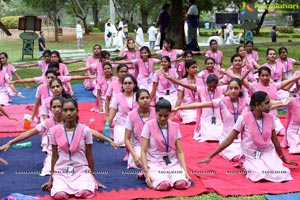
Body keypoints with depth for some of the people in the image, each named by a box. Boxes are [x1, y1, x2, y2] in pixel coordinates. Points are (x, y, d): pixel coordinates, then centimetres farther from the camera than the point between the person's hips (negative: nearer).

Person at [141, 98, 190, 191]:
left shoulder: (175, 126, 5)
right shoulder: (149, 125, -6)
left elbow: (179, 152, 5)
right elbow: (143, 151, -7)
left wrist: (185, 170, -8)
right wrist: (146, 172, -18)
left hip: (172, 163, 3)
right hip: (155, 163, -3)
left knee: (182, 183, -28)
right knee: (163, 185, -34)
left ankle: (168, 176, 2)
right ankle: (152, 175, -2)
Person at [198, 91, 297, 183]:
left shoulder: (269, 118, -2)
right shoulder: (244, 118, -14)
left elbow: (275, 140, 13)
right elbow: (229, 140, -10)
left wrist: (284, 159, 22)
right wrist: (210, 157, -12)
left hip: (268, 154, 4)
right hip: (251, 157, -3)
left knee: (282, 175, -23)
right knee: (261, 175, -32)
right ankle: (249, 167, 3)